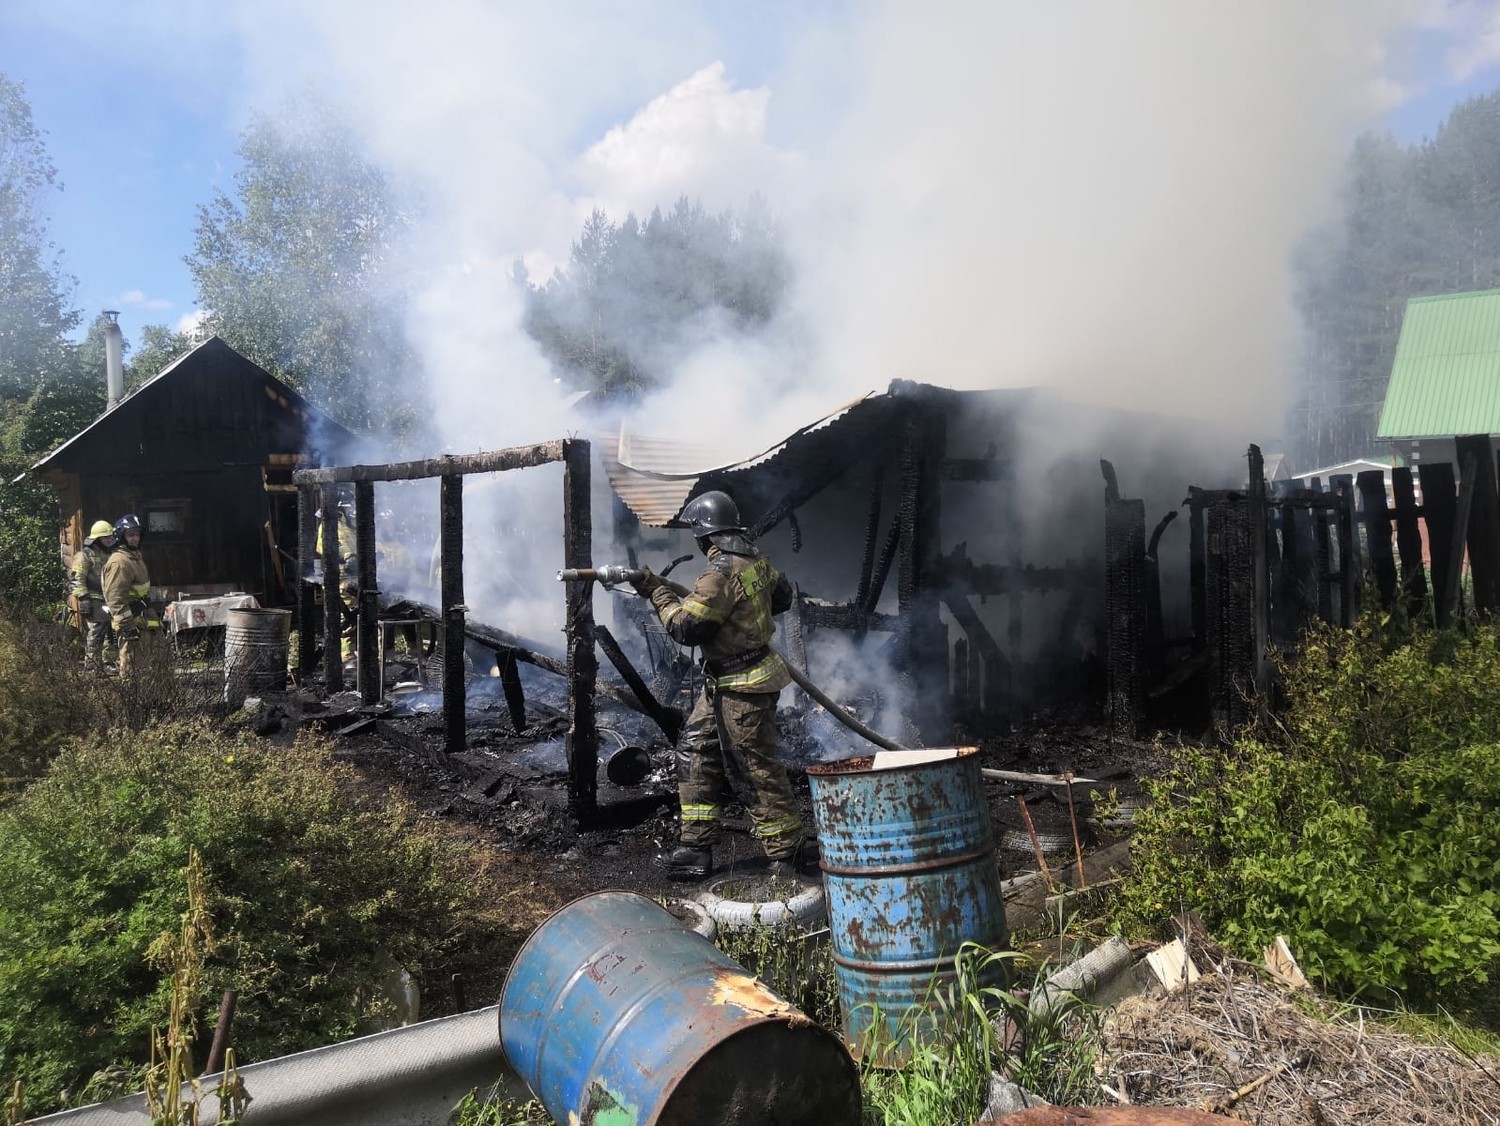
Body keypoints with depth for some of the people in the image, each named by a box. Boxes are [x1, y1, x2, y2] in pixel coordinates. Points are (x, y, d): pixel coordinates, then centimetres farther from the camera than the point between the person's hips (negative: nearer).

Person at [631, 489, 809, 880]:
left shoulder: (720, 572, -23)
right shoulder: (755, 558, 5)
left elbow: (686, 628, -20)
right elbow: (783, 595, 19)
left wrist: (657, 590, -10)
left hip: (742, 689, -10)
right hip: (722, 685, 10)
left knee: (756, 767, 0)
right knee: (695, 752, 14)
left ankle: (786, 852, 13)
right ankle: (695, 847, 19)